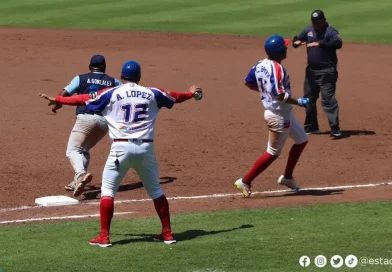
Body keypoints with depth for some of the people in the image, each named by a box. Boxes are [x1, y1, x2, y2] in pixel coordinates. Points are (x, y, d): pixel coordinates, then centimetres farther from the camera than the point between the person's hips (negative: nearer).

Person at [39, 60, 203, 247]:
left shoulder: (112, 94, 3)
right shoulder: (151, 94, 11)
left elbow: (84, 99, 8)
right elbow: (173, 97, 29)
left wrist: (57, 100, 19)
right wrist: (191, 94, 49)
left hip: (121, 147, -3)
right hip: (146, 147, 3)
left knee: (107, 190, 5)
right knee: (155, 190, 17)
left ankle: (104, 236, -2)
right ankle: (167, 233, 19)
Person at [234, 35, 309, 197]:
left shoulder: (260, 65, 2)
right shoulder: (277, 68, -25)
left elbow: (248, 82, 12)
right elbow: (280, 94, -30)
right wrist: (299, 101, -22)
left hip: (284, 113, 10)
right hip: (279, 115, -10)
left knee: (301, 140, 22)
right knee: (273, 153, 0)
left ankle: (287, 177, 27)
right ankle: (245, 181, 5)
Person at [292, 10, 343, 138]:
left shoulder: (331, 31, -13)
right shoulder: (308, 30, 7)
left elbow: (338, 43, -30)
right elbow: (296, 39, 12)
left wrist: (319, 43, -40)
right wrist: (296, 42, -14)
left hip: (327, 71, -7)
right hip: (311, 70, 7)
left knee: (328, 99, -14)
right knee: (309, 98, 14)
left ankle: (335, 128, -14)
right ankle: (311, 127, 28)